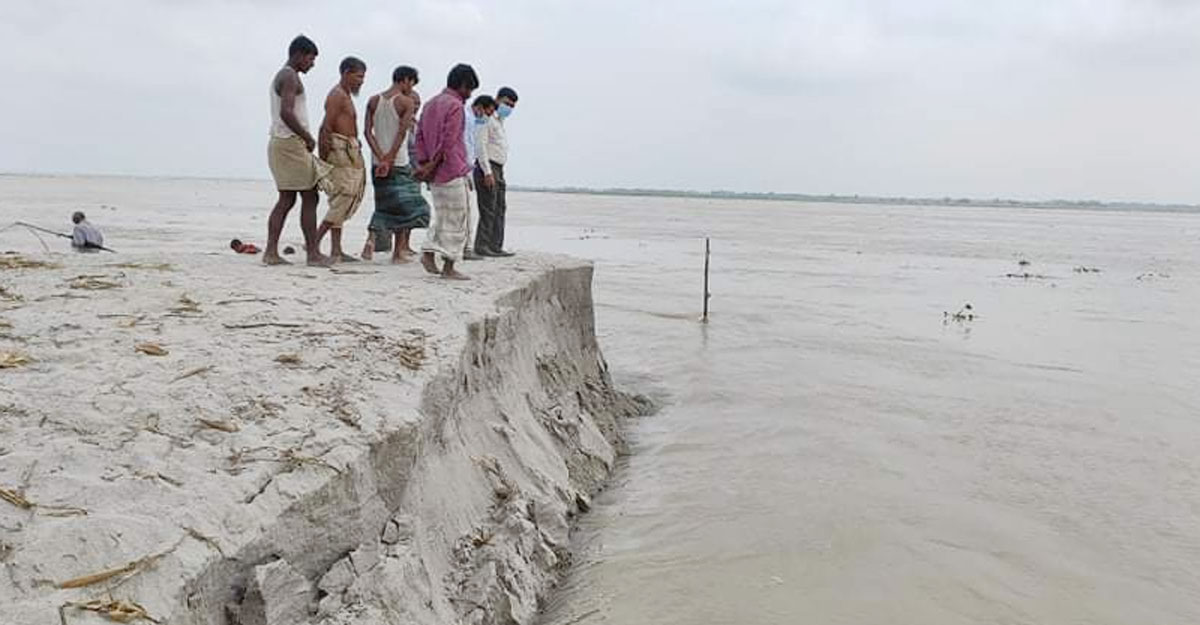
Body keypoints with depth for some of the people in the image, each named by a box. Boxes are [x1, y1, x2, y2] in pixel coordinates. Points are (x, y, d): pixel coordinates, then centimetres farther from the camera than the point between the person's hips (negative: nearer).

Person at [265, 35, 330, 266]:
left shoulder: (280, 76, 22)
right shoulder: (290, 77, -10)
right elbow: (286, 112, -23)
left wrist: (304, 138, 15)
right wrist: (308, 137, -14)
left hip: (280, 143, 10)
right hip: (291, 143, -10)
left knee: (286, 199, 8)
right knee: (310, 197, -7)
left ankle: (271, 252, 4)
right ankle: (313, 253, -6)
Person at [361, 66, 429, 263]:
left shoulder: (374, 101, 9)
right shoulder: (406, 102, -6)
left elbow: (368, 132, 0)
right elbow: (401, 134, -15)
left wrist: (381, 158, -6)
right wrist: (389, 160, -14)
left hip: (377, 163, 5)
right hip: (399, 164, -5)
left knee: (384, 205, 17)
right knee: (404, 205, 6)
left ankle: (371, 238, -4)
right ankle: (398, 252, 8)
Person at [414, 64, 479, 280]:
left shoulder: (430, 104, 16)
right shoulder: (455, 106, -11)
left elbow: (419, 135, 12)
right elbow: (448, 142, -18)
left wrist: (424, 163, 4)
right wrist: (432, 166, -12)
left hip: (436, 174, 8)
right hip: (453, 171, -8)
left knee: (442, 216, 19)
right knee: (456, 221, -1)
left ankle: (429, 252, 8)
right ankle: (449, 267, 1)